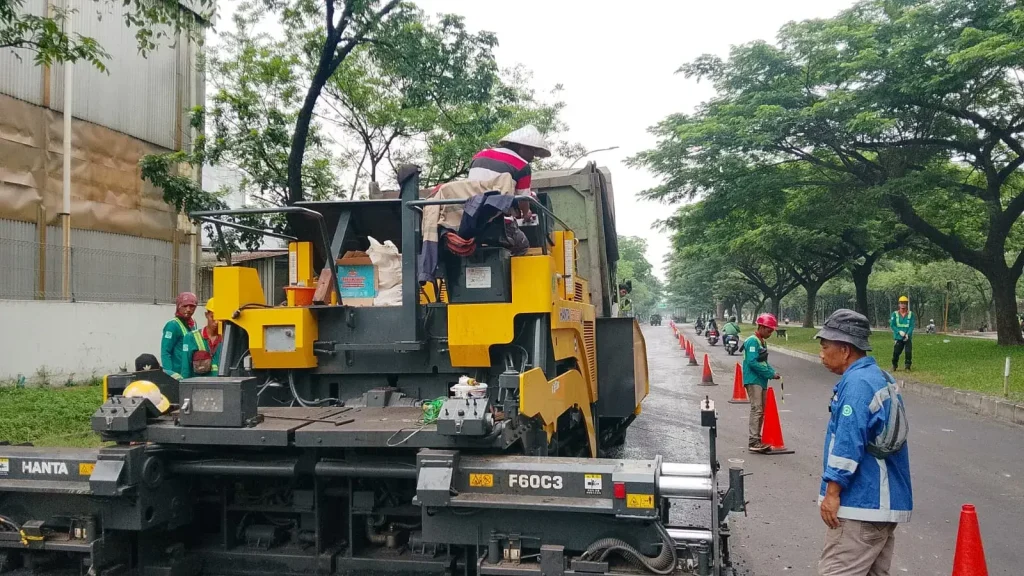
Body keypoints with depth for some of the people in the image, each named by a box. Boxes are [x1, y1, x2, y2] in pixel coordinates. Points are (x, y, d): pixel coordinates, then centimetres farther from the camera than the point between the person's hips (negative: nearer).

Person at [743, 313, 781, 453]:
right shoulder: (753, 341, -14)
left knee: (761, 411, 13)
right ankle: (753, 441, -13)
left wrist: (773, 372, 0)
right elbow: (752, 362, -22)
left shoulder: (762, 342, 15)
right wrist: (770, 374, -18)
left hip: (761, 380, 10)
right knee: (756, 410, -13)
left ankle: (757, 440, 20)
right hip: (753, 380, -10)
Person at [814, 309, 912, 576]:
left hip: (860, 503, -10)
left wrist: (832, 491, -17)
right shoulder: (880, 377, 13)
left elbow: (848, 443, -23)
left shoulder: (857, 383, -17)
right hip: (885, 501, 10)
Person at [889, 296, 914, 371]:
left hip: (908, 337, 0)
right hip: (898, 337, 0)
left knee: (908, 352, -7)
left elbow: (912, 326, -1)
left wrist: (907, 334, -15)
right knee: (896, 352, -1)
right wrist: (899, 331, -15)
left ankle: (908, 366, 6)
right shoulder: (895, 314, 3)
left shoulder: (910, 314, 3)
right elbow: (892, 325, -1)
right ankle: (894, 366, 18)